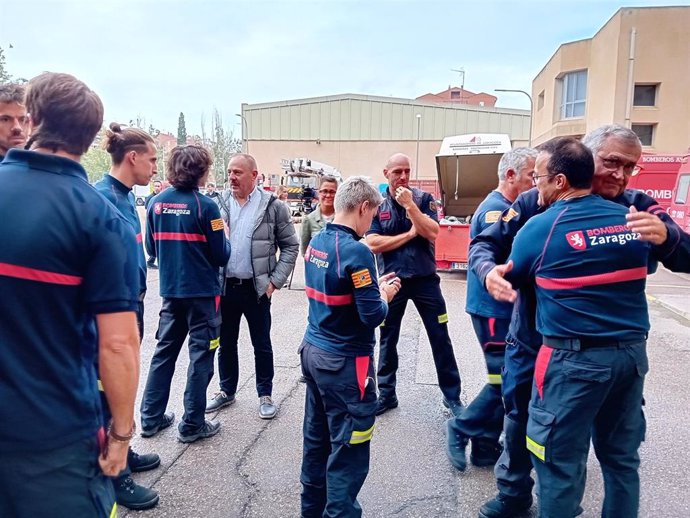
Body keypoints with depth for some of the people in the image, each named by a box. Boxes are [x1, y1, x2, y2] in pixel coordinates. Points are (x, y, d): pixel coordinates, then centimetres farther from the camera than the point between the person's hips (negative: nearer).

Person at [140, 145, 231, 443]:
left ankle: (151, 419, 24)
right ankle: (192, 425, 13)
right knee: (201, 355, 5)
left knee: (164, 351, 16)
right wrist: (223, 236, 7)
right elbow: (221, 255, -12)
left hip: (171, 290, 5)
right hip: (202, 292, -5)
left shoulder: (157, 202, 1)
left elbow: (152, 248, 9)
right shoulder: (205, 206, -14)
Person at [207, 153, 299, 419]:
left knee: (262, 345, 9)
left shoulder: (273, 206, -5)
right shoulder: (219, 203, 3)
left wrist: (275, 280, -7)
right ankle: (227, 391, 34)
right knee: (226, 343, 16)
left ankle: (265, 394, 26)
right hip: (224, 286, 3)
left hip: (256, 288, -3)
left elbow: (290, 246, -1)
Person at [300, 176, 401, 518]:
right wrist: (385, 295, 0)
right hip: (345, 362, -9)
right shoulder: (356, 251, -21)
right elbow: (372, 315, -19)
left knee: (316, 438, 21)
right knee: (348, 450, 5)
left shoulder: (315, 242, 4)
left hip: (313, 350, 9)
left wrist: (372, 288, 10)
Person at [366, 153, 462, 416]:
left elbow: (432, 233, -14)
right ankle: (386, 394, 28)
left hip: (425, 279, 0)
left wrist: (409, 205, -19)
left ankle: (452, 396, 21)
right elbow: (373, 244, -11)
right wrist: (410, 234, -11)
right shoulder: (377, 204, -1)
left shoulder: (423, 198, -1)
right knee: (387, 340, 11)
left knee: (440, 339, 6)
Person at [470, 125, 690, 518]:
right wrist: (489, 270, -30)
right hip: (531, 342, 0)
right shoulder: (537, 202, -11)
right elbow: (487, 242, -7)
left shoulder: (638, 207, -9)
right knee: (520, 421, 15)